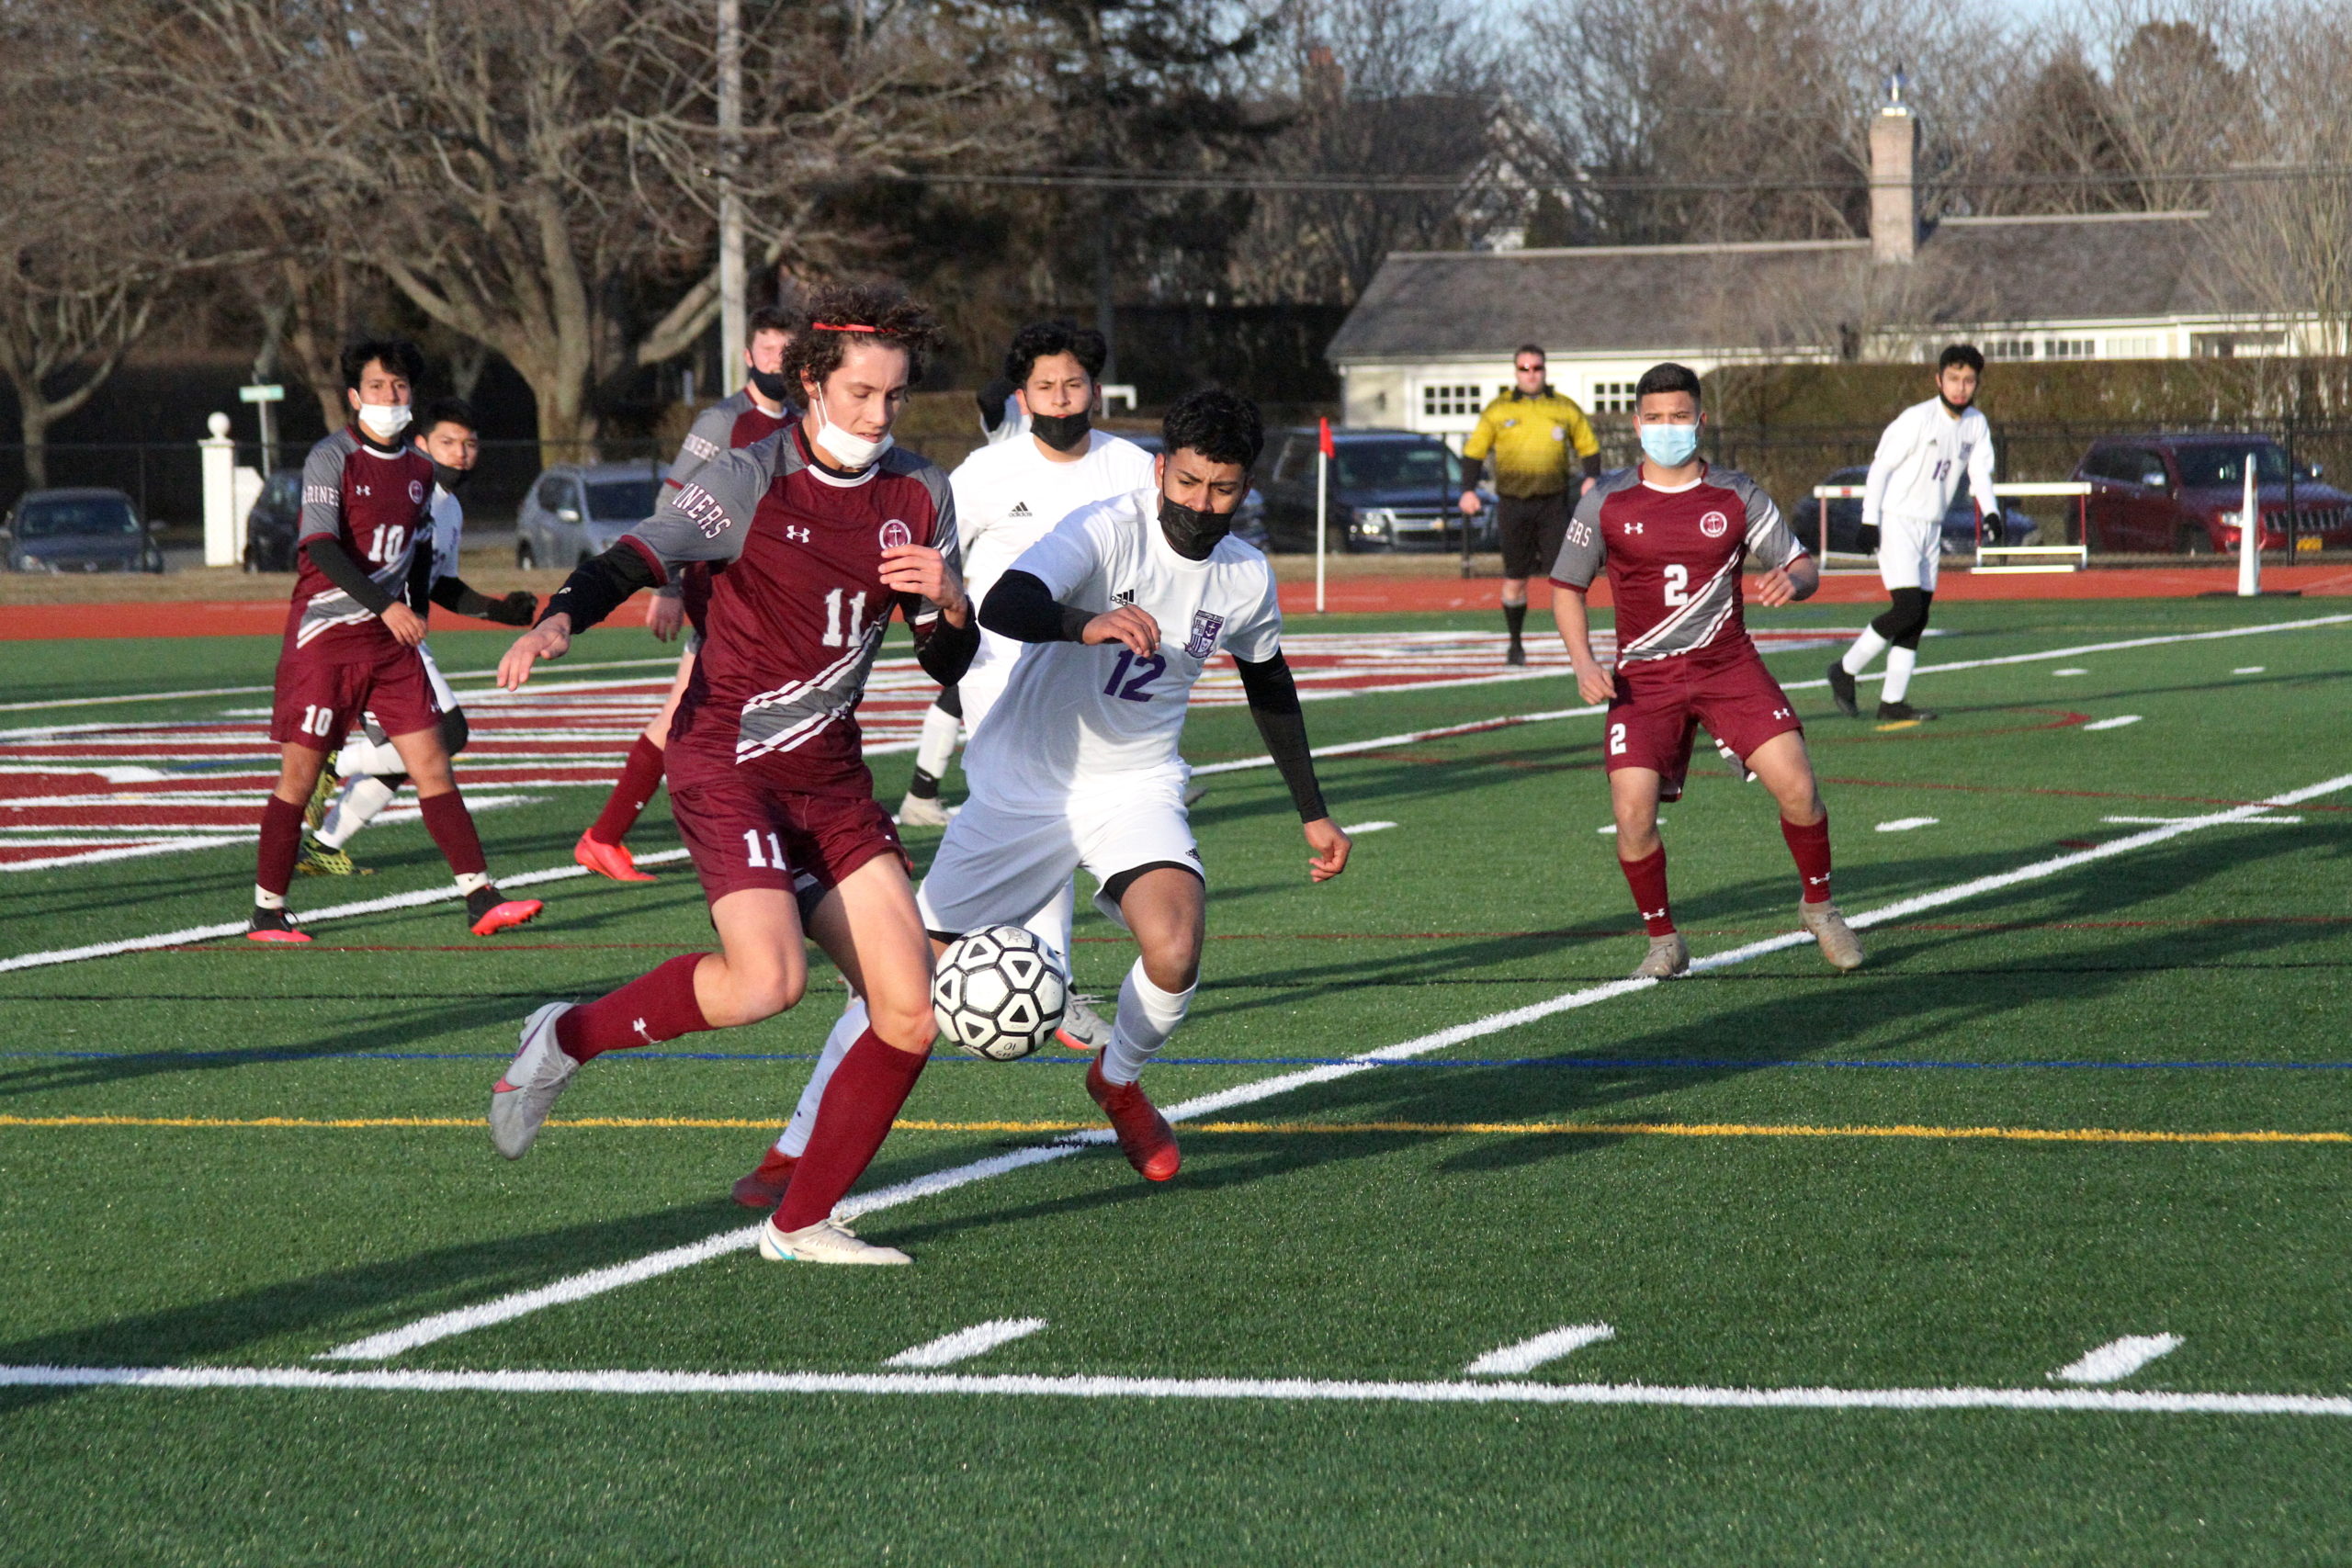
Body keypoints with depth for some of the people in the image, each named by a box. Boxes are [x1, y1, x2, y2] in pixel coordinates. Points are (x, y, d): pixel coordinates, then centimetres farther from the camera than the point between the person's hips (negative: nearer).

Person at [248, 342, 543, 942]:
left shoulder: (419, 470, 11)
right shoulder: (331, 458, -9)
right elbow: (320, 546, -19)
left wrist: (414, 618, 20)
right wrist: (385, 606, -26)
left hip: (391, 640, 5)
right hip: (324, 636, -5)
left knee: (431, 762, -2)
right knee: (300, 773, -2)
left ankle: (481, 901, -5)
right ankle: (267, 911, 8)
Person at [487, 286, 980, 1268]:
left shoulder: (920, 496, 7)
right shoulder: (750, 481, -9)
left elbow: (947, 665, 11)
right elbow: (635, 561, -20)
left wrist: (949, 606, -12)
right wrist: (559, 622, -40)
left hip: (831, 778, 6)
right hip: (728, 762, -6)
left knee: (908, 1017, -3)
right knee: (768, 979, -28)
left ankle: (801, 1224, 10)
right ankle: (569, 1039, -4)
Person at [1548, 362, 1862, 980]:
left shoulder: (1737, 496, 1)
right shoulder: (1607, 503, -1)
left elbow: (1803, 567, 5)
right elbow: (1566, 587, 9)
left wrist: (1791, 580, -21)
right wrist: (1583, 662, -7)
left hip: (1729, 667, 1)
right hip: (1644, 678, 0)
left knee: (1796, 787, -14)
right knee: (1633, 815, -16)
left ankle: (1819, 905, 14)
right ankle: (1663, 941, 7)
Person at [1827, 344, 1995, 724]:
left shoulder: (1976, 425, 5)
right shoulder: (1917, 419, -15)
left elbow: (1980, 472, 7)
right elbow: (1881, 467, -13)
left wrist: (1989, 511, -13)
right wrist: (1869, 521, -19)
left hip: (1931, 528, 7)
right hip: (1896, 521, -7)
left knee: (1918, 618, 3)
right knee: (1907, 608, -17)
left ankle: (1892, 702, 8)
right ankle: (1845, 670, -1)